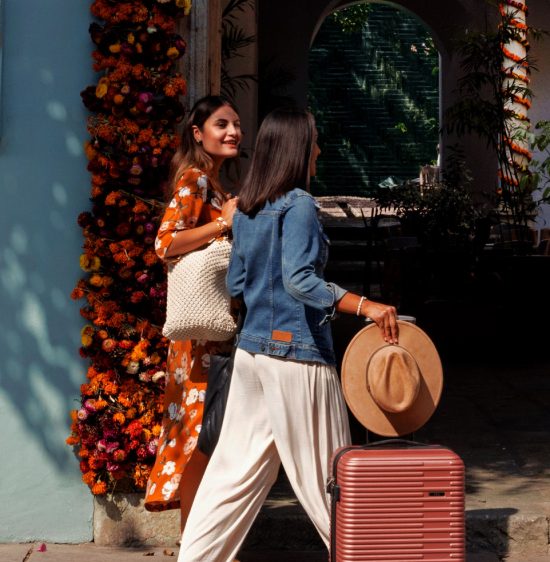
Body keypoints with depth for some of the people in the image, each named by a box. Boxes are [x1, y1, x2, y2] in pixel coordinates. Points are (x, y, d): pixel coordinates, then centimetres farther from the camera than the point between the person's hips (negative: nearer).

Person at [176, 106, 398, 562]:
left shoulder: (246, 210, 10)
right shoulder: (298, 204, -13)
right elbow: (299, 279, -25)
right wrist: (364, 306, -30)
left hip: (252, 349, 8)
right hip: (298, 353, -8)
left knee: (238, 464, 11)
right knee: (323, 473, 3)